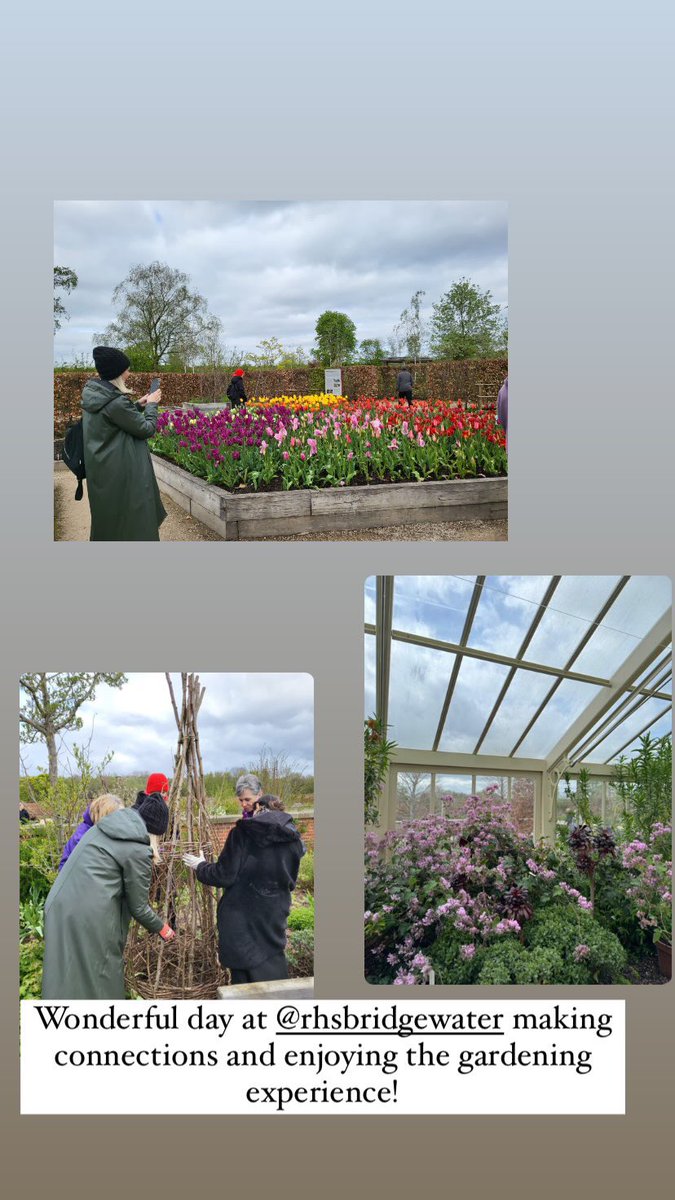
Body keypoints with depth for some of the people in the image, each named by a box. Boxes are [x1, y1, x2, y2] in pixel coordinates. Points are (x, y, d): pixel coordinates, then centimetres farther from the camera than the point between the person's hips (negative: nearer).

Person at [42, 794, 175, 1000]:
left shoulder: (104, 827, 12)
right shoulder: (138, 851, -9)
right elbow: (138, 906, -2)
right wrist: (161, 927, 15)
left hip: (59, 908, 8)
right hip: (90, 918, -7)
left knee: (65, 979, 16)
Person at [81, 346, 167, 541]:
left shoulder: (92, 394, 1)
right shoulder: (116, 402, -26)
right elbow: (147, 429, -14)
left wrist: (138, 405, 14)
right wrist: (151, 405, 1)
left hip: (102, 469, 9)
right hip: (122, 474, -9)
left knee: (108, 520, 20)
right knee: (129, 518, 3)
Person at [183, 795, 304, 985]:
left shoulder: (242, 833, -10)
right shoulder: (294, 840, 2)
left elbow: (224, 876, -11)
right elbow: (291, 882, 11)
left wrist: (200, 867, 8)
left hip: (241, 920, -3)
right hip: (274, 918, 3)